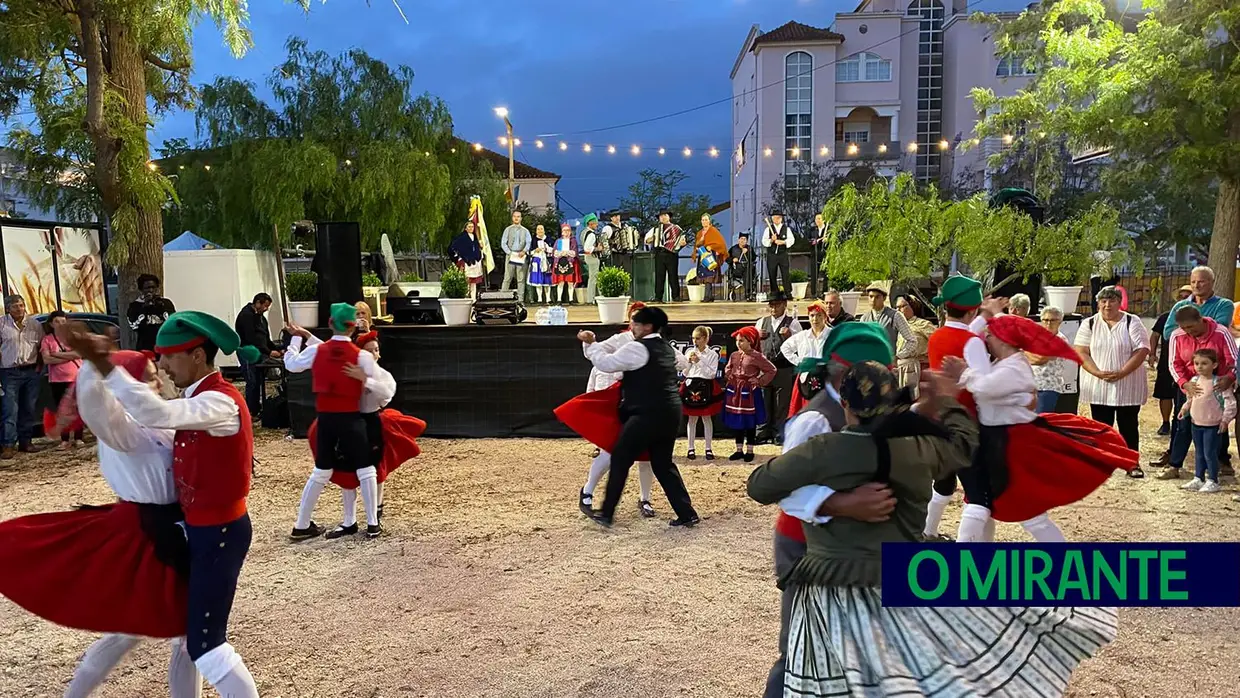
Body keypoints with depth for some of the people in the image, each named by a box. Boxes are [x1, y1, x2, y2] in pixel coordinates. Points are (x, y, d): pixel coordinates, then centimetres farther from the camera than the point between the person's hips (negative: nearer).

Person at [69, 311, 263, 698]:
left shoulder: (221, 403, -24)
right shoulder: (202, 398, 9)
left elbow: (156, 414, -40)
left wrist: (104, 365, -44)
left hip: (218, 532, -10)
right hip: (202, 528, 10)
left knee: (205, 643, -4)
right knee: (198, 630, 23)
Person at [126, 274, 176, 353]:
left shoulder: (166, 303, 7)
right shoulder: (135, 305, 5)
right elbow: (134, 326, -8)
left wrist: (161, 306, -11)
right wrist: (145, 307, -11)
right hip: (145, 349, -1)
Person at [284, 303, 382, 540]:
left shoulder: (315, 351, -3)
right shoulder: (362, 356, -11)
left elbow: (291, 364, 15)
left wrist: (296, 337, 26)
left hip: (325, 419, 4)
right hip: (351, 418, -4)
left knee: (321, 472, 16)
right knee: (365, 470, 9)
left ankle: (301, 525, 20)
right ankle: (372, 524, 8)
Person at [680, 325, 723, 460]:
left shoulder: (712, 354, -1)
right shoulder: (689, 352, 6)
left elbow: (712, 374, -8)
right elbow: (685, 373, 7)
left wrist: (699, 362, -11)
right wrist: (689, 361, -8)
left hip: (706, 387, -2)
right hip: (691, 386, 2)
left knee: (706, 418, 4)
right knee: (692, 418, 7)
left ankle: (708, 449, 11)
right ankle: (691, 448, 13)